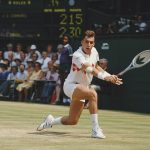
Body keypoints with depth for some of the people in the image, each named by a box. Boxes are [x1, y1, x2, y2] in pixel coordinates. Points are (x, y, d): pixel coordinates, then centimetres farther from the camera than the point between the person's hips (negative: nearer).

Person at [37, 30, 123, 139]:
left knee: (72, 121, 14)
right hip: (70, 85, -8)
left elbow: (96, 67, 18)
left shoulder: (94, 51, 0)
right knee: (92, 93, -37)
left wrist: (110, 76, 2)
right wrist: (105, 77, -58)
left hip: (82, 88, 8)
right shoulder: (77, 55, -25)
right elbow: (89, 70, -42)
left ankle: (51, 121, 43)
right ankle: (95, 130, -36)